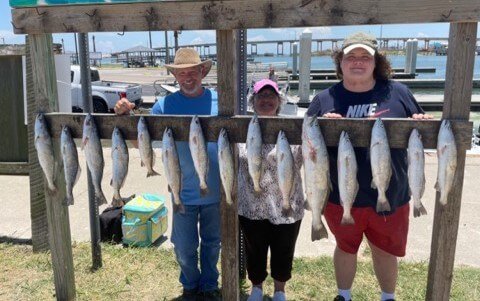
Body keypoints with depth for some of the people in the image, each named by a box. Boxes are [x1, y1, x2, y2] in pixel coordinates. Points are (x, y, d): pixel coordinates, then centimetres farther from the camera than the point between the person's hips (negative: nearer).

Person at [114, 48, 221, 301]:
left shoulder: (219, 101, -4)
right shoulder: (165, 105, -6)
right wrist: (126, 117, -22)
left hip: (215, 192, 1)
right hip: (184, 194, -1)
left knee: (211, 244, 19)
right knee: (185, 249, 14)